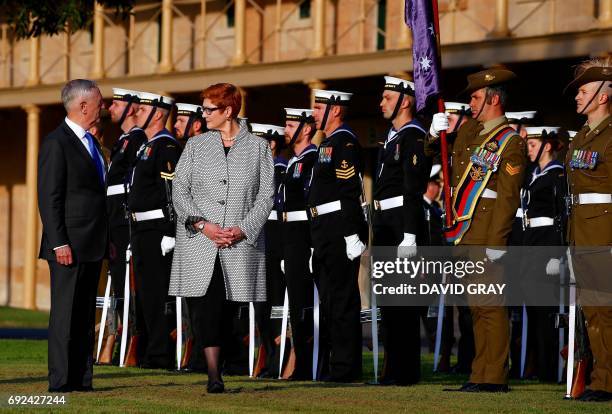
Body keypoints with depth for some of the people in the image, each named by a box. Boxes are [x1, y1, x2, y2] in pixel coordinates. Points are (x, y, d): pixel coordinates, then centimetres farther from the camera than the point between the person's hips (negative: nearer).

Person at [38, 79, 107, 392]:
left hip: (92, 245, 9)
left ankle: (82, 378, 12)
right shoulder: (57, 143, -10)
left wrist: (106, 240, 17)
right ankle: (61, 380, -5)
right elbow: (49, 198, -14)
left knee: (85, 314, 9)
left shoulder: (90, 142, 17)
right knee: (65, 313, -6)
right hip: (70, 246, -9)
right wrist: (59, 243, -19)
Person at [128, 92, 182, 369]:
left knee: (157, 291, -8)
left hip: (157, 230, -10)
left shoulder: (167, 147, -12)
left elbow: (174, 193, -18)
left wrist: (170, 234, -22)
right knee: (144, 291, 12)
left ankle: (159, 355, -7)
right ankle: (147, 352, 18)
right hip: (141, 229, 10)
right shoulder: (145, 147, 19)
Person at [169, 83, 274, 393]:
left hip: (241, 243, 0)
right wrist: (203, 225, -10)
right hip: (199, 242, 0)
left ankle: (215, 364, 20)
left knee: (229, 306, 3)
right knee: (205, 304, -11)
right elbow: (180, 190, 4)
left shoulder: (258, 147, 6)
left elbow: (266, 195, 2)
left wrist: (243, 228, -11)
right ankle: (214, 375, -15)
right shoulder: (196, 146, 9)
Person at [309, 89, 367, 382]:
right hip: (326, 234, 11)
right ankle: (336, 365, 18)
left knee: (342, 301, -8)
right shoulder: (328, 144, 20)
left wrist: (352, 235, -23)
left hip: (340, 233, -11)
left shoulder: (345, 142, -12)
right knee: (330, 300, 13)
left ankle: (346, 367, -7)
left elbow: (351, 192, -19)